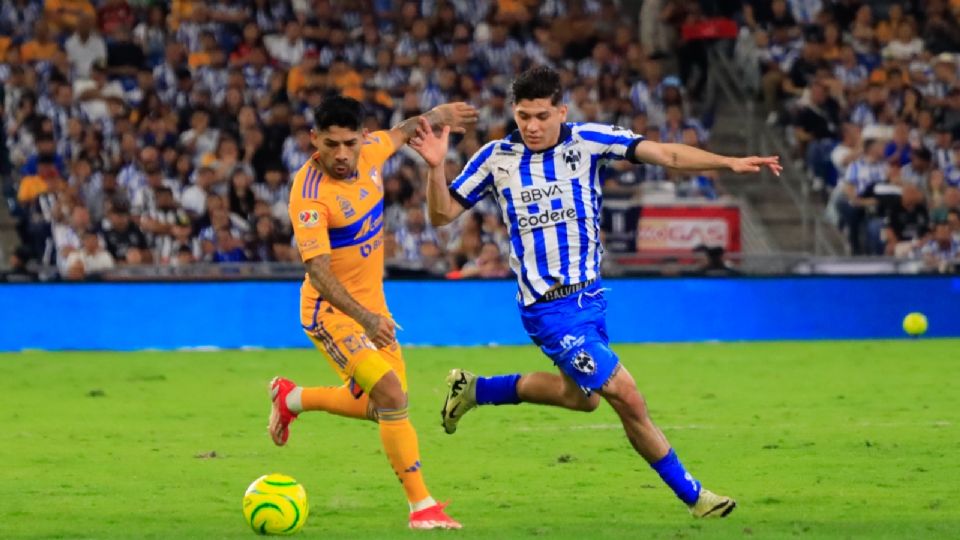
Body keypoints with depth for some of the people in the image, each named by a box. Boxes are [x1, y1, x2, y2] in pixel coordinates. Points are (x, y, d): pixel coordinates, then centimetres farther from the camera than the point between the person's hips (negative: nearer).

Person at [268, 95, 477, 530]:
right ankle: (421, 506, -14)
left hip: (371, 304, 8)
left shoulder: (369, 151, -7)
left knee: (375, 407, 16)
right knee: (391, 396, -20)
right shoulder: (310, 195, -27)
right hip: (331, 311, -8)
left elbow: (400, 133, 19)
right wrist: (366, 319, -41)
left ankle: (291, 398, 40)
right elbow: (318, 272, -32)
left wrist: (436, 115, 29)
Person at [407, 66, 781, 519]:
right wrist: (436, 166, -18)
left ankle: (473, 389, 35)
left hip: (589, 292, 5)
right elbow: (442, 214, 0)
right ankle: (691, 495, 6)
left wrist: (729, 163, -22)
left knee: (581, 396, 22)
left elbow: (667, 155, -12)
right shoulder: (495, 158, -7)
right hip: (549, 307, -5)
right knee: (627, 398, -10)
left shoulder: (588, 141, -6)